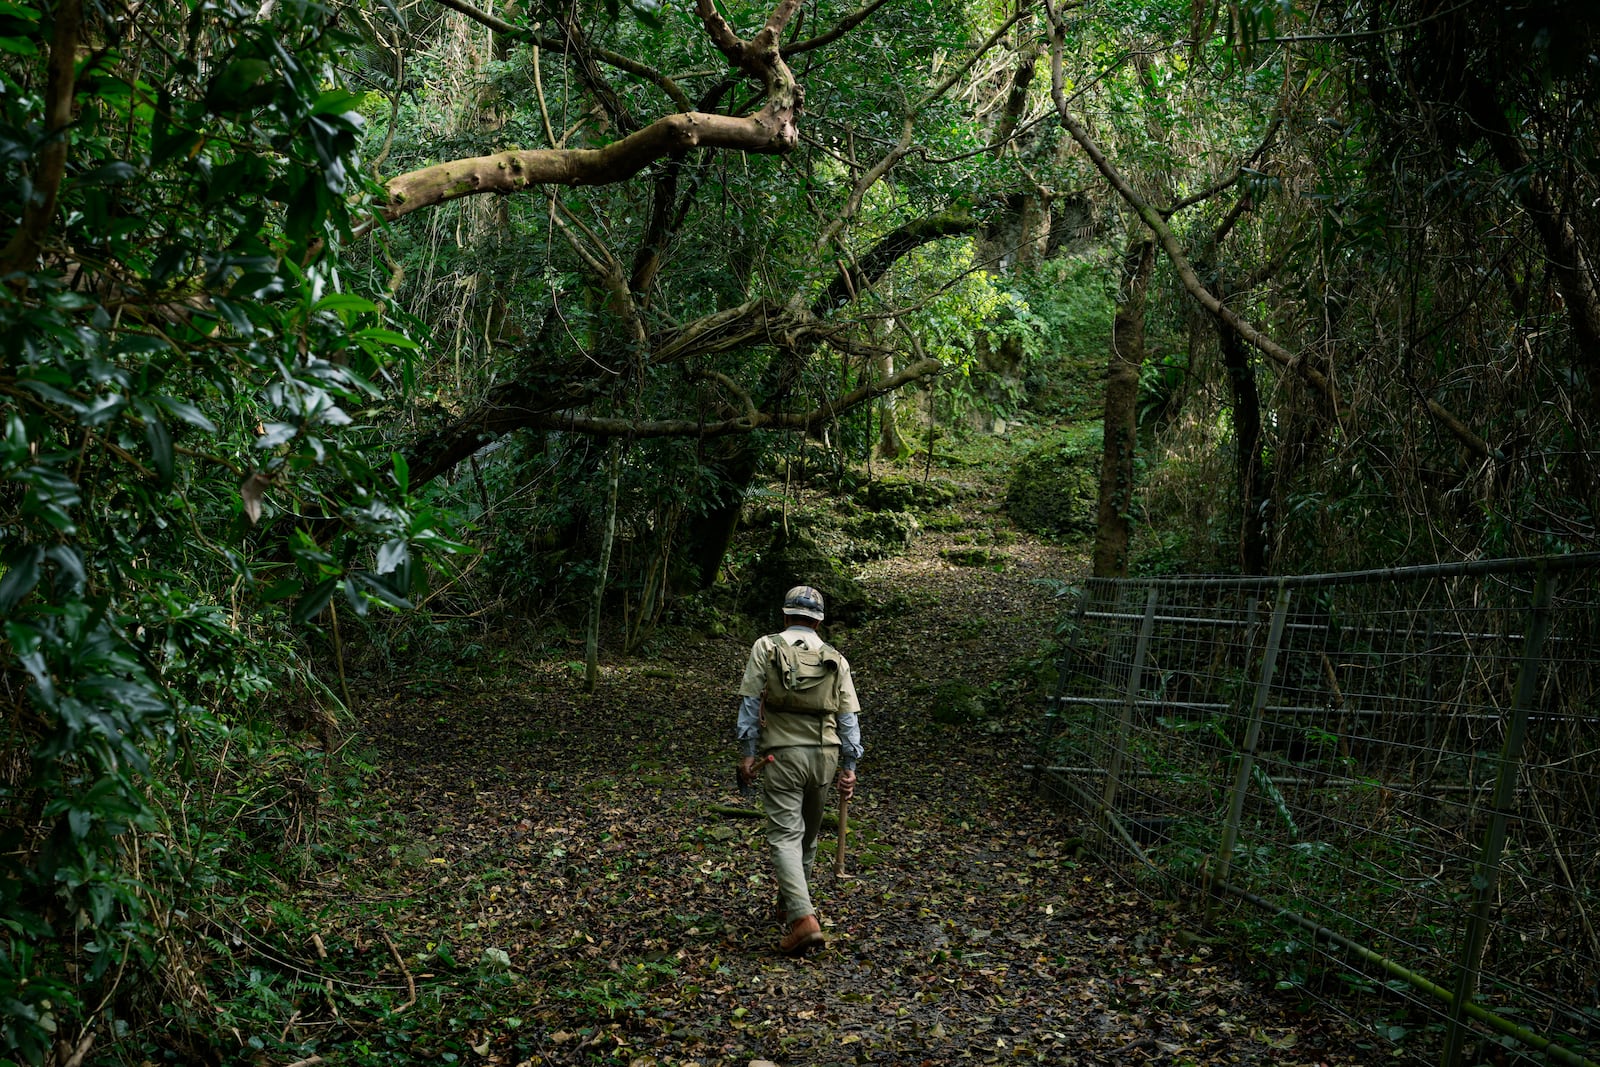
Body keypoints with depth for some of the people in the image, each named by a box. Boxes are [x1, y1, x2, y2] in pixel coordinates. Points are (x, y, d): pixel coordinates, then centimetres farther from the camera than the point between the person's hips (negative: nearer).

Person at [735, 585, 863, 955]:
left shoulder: (766, 647, 1)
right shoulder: (835, 658, 10)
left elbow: (750, 703, -5)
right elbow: (848, 716, 7)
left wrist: (748, 753, -2)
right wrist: (849, 766, 10)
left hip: (782, 754, -4)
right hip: (824, 754, 4)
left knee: (785, 836, -6)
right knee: (808, 833, 19)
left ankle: (803, 918, -21)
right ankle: (791, 902, 36)